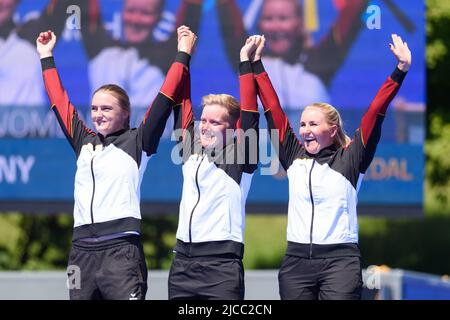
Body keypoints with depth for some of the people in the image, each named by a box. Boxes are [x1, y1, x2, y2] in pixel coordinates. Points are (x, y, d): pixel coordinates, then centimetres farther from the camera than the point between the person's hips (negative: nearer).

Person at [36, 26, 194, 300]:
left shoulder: (137, 142, 5)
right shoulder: (84, 142, 18)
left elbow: (165, 99, 1)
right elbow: (60, 102, 27)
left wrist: (182, 56, 0)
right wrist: (46, 58, 34)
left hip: (121, 249, -5)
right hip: (82, 251, 6)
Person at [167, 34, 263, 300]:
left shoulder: (239, 157, 0)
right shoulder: (191, 151, 14)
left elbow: (249, 113, -8)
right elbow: (183, 106, 16)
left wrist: (246, 61, -7)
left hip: (222, 264, -6)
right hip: (183, 260, 6)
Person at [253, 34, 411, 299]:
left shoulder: (351, 159, 3)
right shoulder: (294, 157, 11)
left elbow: (375, 113, -3)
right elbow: (273, 109, 14)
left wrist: (401, 71, -8)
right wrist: (256, 65, 16)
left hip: (340, 260, -4)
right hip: (296, 260, 4)